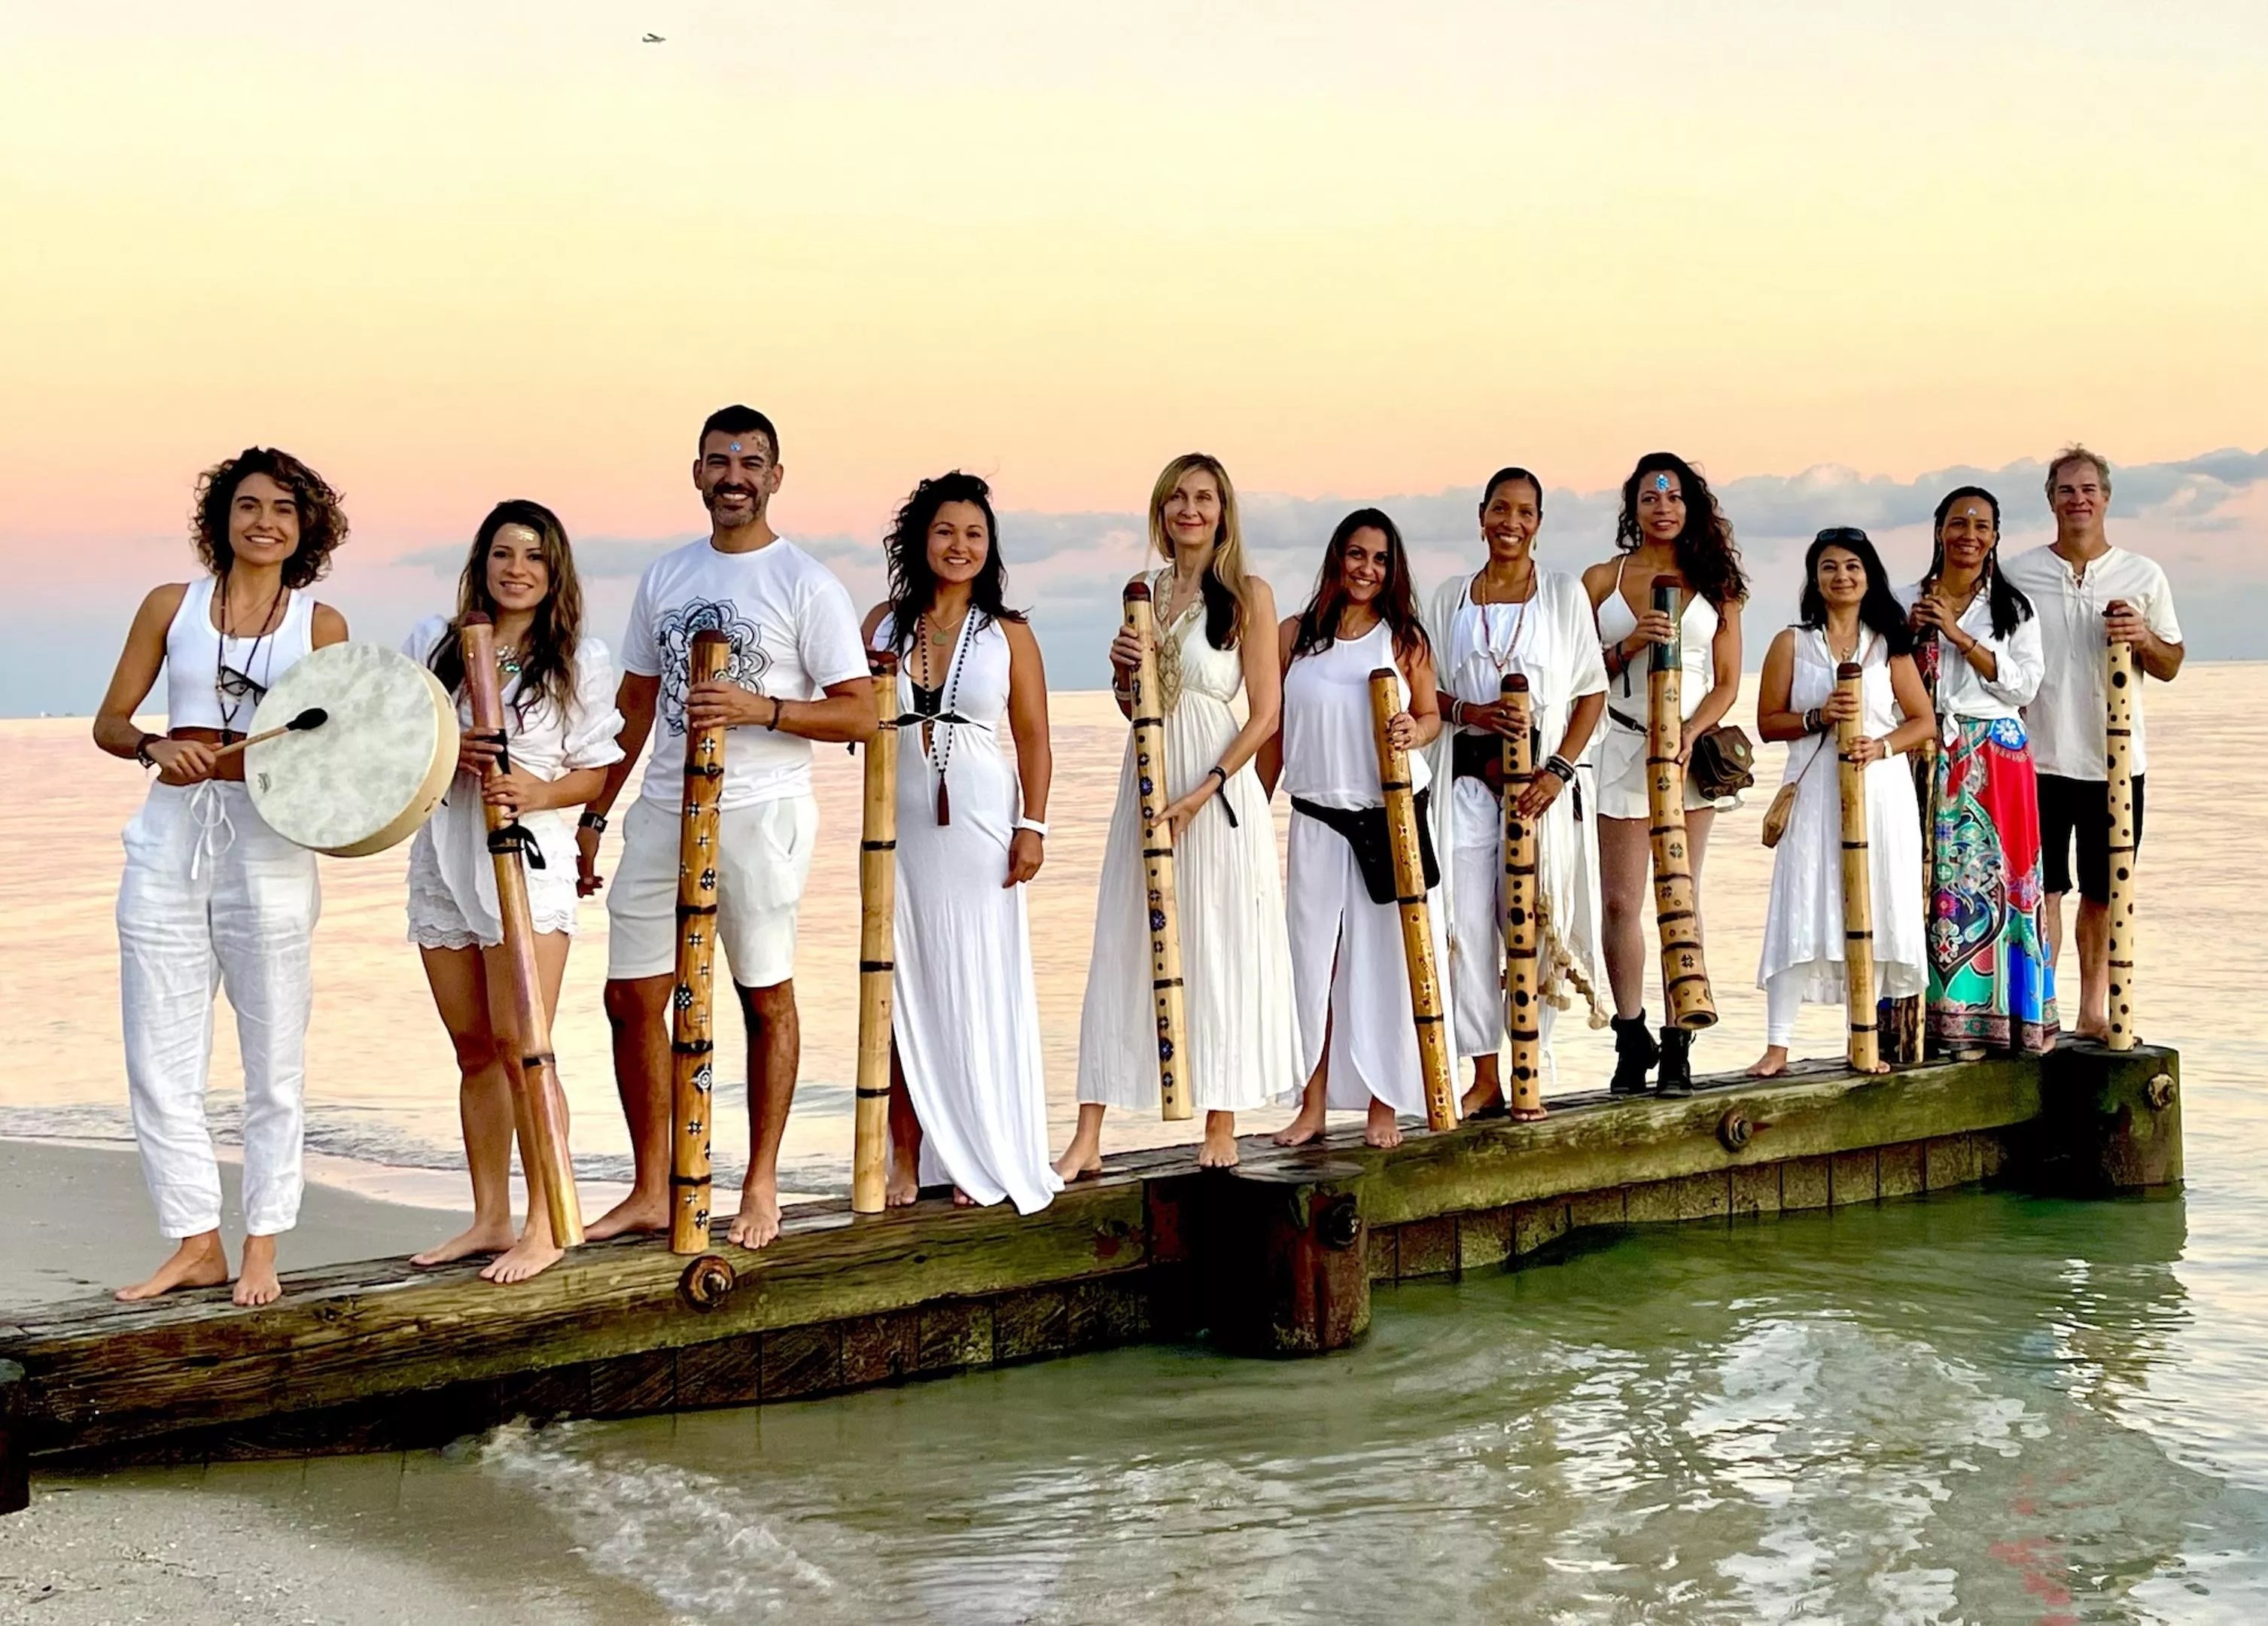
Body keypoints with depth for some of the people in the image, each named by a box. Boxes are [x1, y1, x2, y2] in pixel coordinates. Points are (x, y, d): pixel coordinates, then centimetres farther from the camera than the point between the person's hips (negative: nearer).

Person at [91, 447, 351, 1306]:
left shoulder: (321, 625, 6)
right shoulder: (172, 606, 9)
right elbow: (110, 723, 10)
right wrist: (156, 748, -10)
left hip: (268, 845, -2)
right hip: (169, 843, 2)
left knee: (273, 1059, 2)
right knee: (159, 1061, 2)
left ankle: (262, 1246, 12)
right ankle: (196, 1242, 13)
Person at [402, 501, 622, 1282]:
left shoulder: (582, 660, 2)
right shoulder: (432, 642, 10)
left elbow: (596, 773, 3)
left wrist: (538, 792, -17)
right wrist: (446, 751, -9)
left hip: (529, 860, -4)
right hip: (442, 862, 4)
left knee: (520, 1046, -10)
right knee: (474, 1050, 10)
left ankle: (545, 1229, -5)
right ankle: (489, 1218, 20)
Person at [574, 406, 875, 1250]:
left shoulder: (807, 585, -4)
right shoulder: (663, 577, 12)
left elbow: (860, 714, -8)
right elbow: (635, 704, 18)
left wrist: (762, 709, -21)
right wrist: (592, 815, 15)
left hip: (760, 812, -5)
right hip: (663, 809, 5)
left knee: (766, 997, 5)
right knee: (632, 997, 4)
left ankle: (761, 1187, 16)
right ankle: (651, 1192, 14)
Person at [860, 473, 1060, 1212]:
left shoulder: (1008, 634, 4)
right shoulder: (885, 622, 8)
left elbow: (1033, 738, 2)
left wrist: (1032, 826, -7)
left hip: (978, 821, -2)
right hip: (899, 819, 2)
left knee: (979, 987, 0)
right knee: (901, 990, 2)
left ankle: (979, 1160, 9)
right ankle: (908, 1158, 8)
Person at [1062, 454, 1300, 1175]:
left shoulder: (1248, 594, -4)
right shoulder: (1146, 592, 13)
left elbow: (1267, 710, -9)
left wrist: (1202, 793, -16)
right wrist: (1122, 672, -3)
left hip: (1219, 787, -5)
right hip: (1148, 783, 5)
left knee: (1220, 948, 0)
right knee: (1120, 950, 2)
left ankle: (1222, 1128, 12)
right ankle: (1087, 1138, 3)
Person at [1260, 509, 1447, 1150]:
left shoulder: (1405, 638, 3)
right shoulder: (1295, 636, 6)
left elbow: (1432, 715, 7)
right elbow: (1274, 730, 9)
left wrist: (1416, 731, -16)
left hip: (1392, 817, -1)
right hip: (1317, 819, 1)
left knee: (1385, 958, 1)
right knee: (1314, 958, 3)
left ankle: (1383, 1103, 10)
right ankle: (1314, 1104, 11)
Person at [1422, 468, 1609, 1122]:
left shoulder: (1564, 593, 5)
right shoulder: (1450, 596, 11)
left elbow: (1592, 692, 2)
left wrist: (1560, 768, -11)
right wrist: (1468, 711, -11)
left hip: (1540, 775, -2)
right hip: (1467, 777, 2)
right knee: (1467, 924, -2)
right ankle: (1484, 1079, 6)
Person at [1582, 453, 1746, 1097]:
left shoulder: (1714, 583, 8)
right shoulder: (1602, 580, 7)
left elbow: (1726, 681, 5)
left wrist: (1690, 735, -12)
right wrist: (1629, 644, -14)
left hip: (1691, 748, 0)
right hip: (1623, 748, 0)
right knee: (1621, 900, -2)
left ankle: (1677, 1045, 4)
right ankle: (1632, 1040, 9)